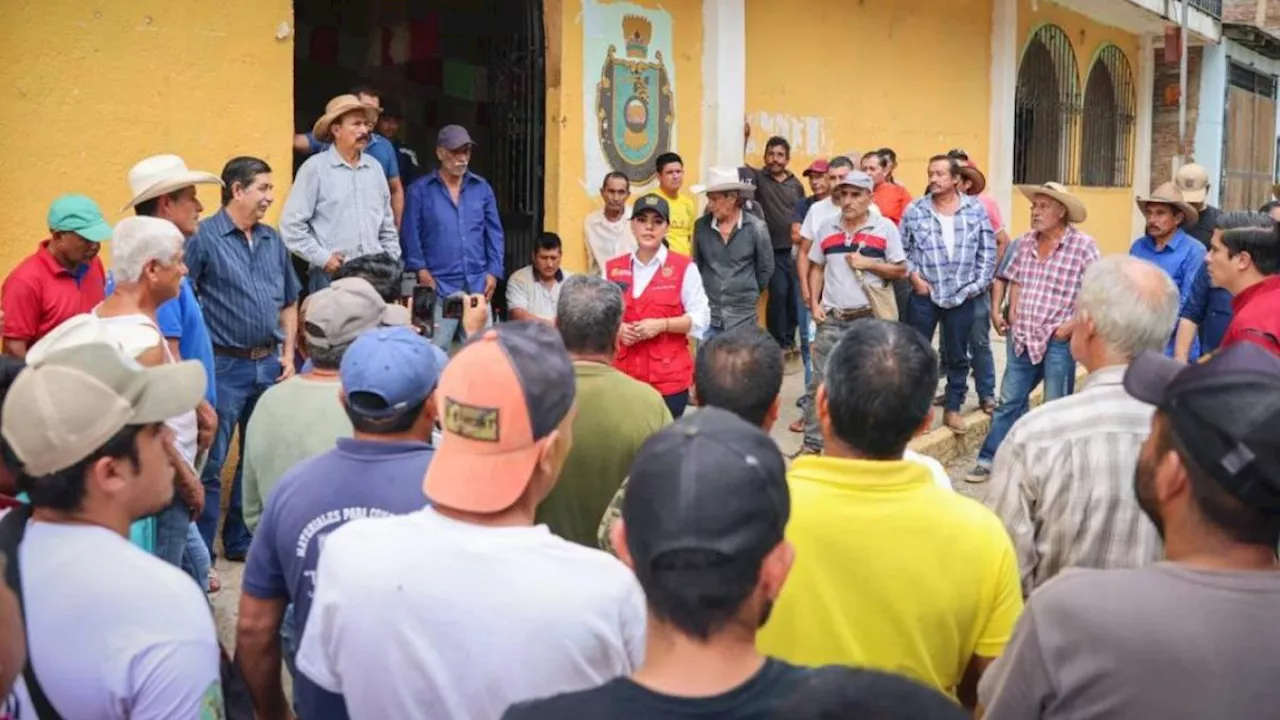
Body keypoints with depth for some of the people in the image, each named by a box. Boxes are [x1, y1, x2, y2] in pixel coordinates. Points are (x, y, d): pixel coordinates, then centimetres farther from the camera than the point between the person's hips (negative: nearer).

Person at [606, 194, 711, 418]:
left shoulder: (683, 267, 1)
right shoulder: (613, 268, 10)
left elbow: (701, 318, -3)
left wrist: (661, 325, -15)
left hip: (668, 378, -3)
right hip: (623, 375, 3)